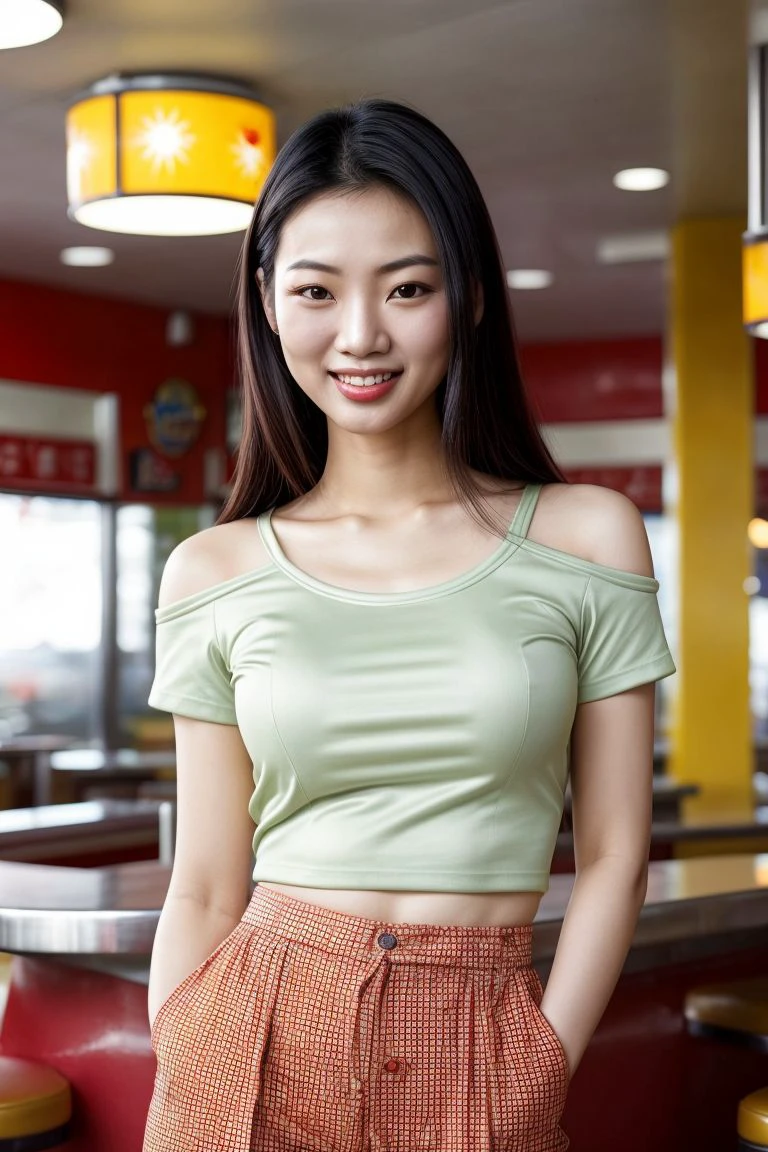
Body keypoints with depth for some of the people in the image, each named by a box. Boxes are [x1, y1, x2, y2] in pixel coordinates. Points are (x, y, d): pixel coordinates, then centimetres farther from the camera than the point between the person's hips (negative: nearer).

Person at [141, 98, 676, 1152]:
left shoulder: (589, 539, -3)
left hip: (486, 1065, 0)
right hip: (255, 1049, 1)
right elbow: (206, 890, 1)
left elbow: (614, 858, -1)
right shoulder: (215, 574, -1)